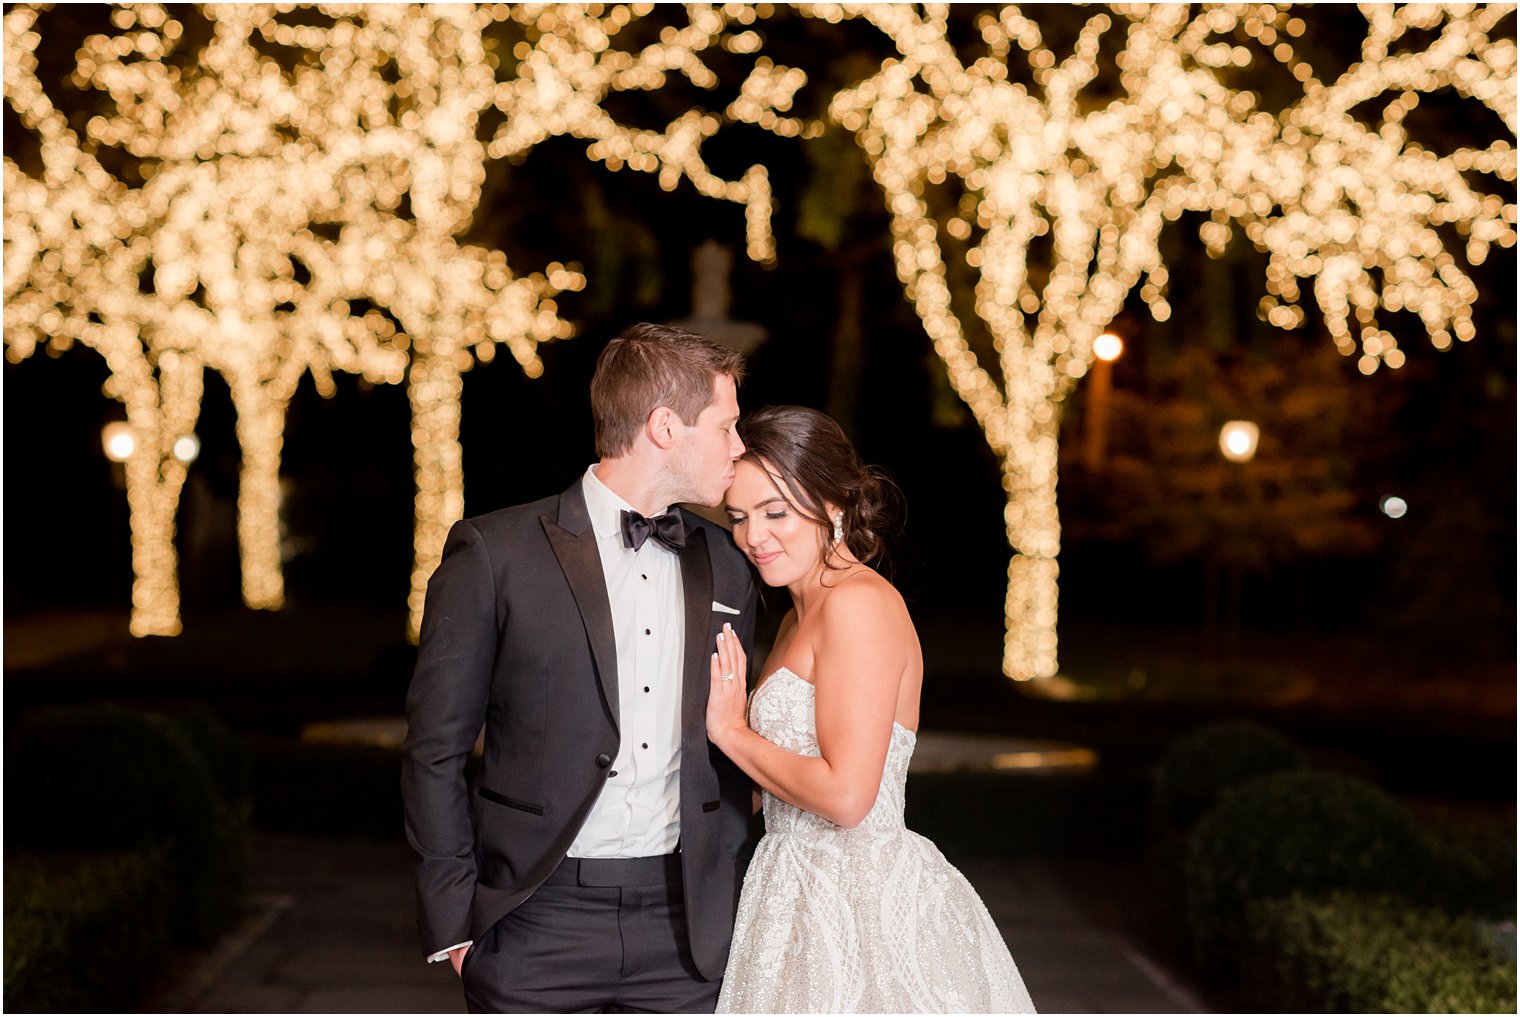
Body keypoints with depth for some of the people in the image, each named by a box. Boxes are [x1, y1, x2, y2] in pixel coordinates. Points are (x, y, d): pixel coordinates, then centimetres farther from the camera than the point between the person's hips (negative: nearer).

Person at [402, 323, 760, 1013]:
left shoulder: (726, 566, 10)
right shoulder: (495, 553, -5)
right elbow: (434, 751, -3)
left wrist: (727, 897, 11)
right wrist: (453, 921, -5)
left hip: (685, 927, 4)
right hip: (539, 918, -4)